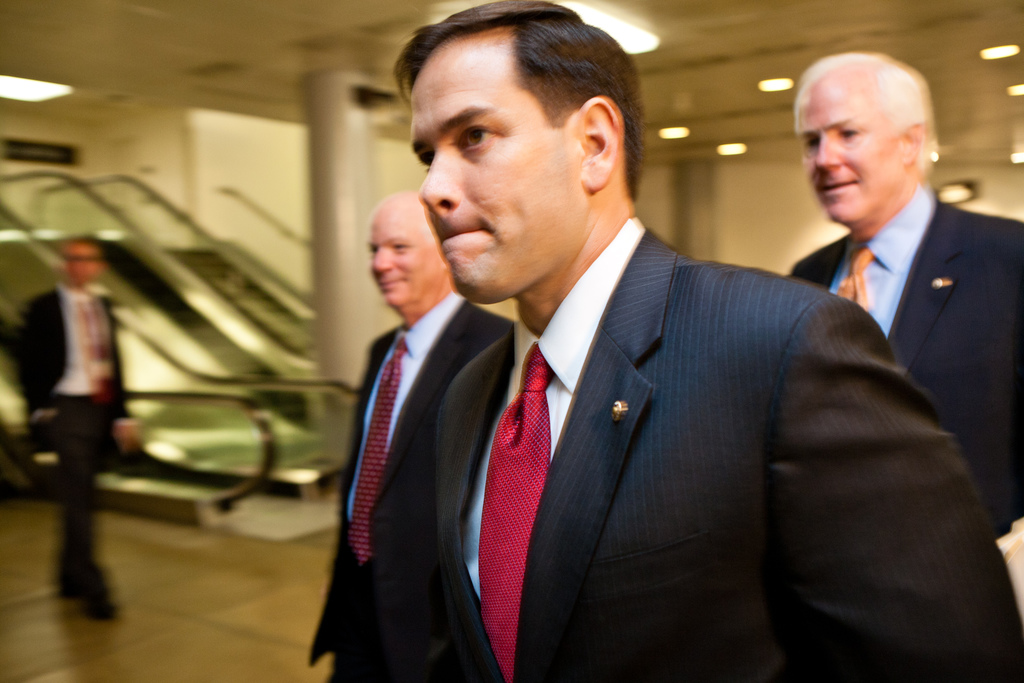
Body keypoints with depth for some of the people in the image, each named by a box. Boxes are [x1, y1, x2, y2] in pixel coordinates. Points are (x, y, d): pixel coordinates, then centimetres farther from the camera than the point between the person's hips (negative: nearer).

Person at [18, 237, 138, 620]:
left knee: (79, 498, 15)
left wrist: (122, 416, 11)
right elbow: (28, 365, -3)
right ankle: (92, 589, -4)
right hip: (67, 408, -5)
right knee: (78, 500, -7)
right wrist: (40, 412, -9)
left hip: (101, 409, 5)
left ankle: (70, 577, 29)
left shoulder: (102, 308, 13)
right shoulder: (44, 309, -3)